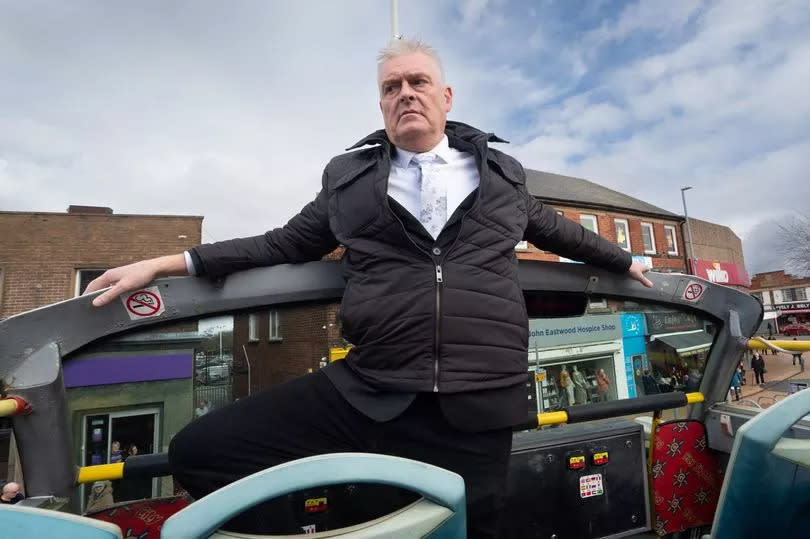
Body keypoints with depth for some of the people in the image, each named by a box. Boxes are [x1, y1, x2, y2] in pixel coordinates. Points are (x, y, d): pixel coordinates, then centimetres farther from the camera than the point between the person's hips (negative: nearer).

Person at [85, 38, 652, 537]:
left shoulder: (502, 171, 15)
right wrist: (173, 262, 10)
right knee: (197, 450, -5)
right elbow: (288, 243, 16)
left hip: (478, 408, 1)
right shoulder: (348, 177, 12)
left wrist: (624, 260, 42)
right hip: (366, 392, 1)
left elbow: (551, 226, 29)